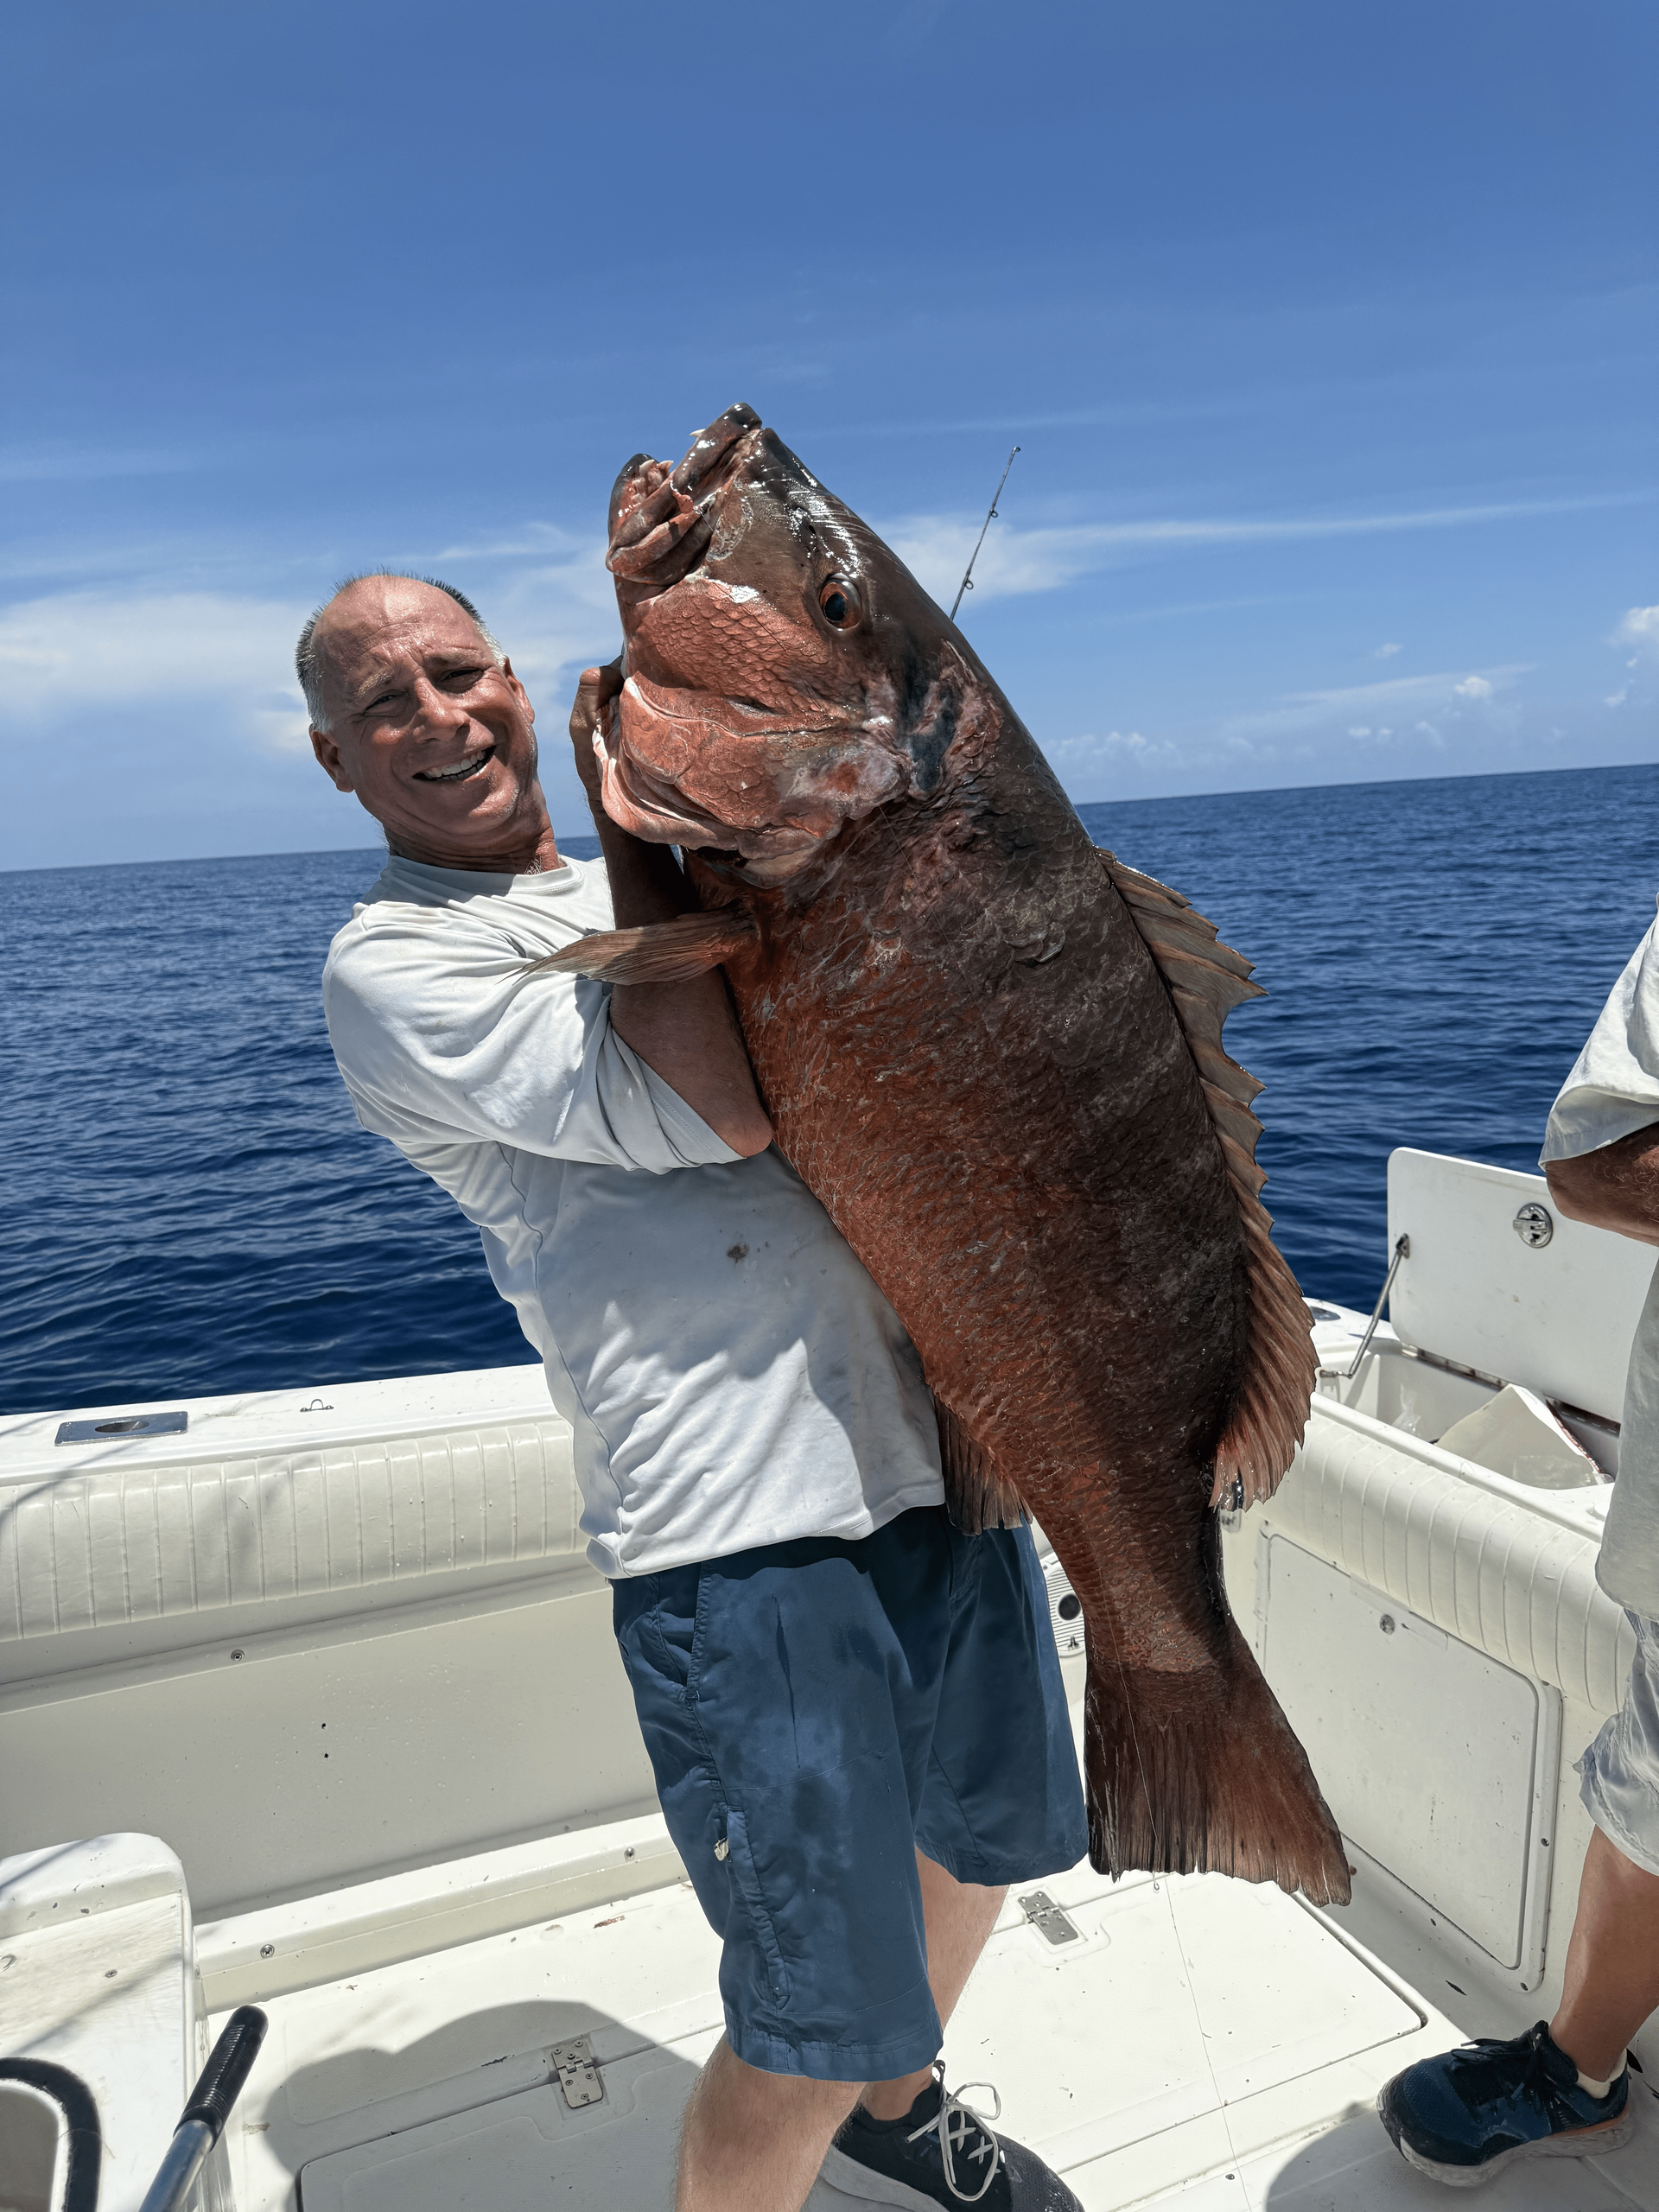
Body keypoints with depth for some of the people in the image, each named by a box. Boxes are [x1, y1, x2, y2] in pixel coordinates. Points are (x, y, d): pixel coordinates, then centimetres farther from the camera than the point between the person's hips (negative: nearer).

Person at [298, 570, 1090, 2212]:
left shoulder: (667, 878, 15)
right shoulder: (391, 965, -7)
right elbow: (719, 1107, -19)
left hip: (941, 1438, 8)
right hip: (744, 1528, -7)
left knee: (985, 1834, 26)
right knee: (817, 2024, 4)